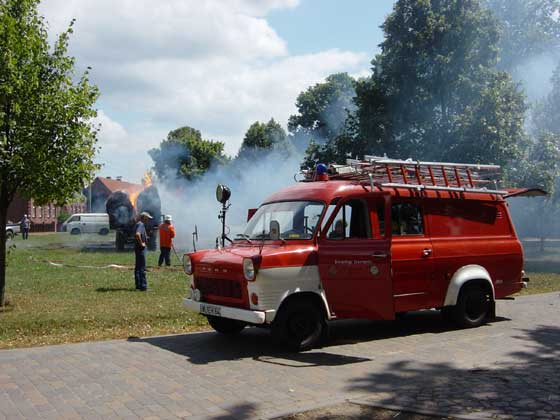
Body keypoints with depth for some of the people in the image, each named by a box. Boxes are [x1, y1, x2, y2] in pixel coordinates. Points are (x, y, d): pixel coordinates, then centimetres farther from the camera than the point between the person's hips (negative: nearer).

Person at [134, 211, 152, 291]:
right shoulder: (141, 224, -16)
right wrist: (141, 243, -23)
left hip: (138, 248, 11)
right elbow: (137, 234, -34)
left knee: (138, 267, 13)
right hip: (141, 248, -11)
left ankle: (138, 285, 19)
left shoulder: (139, 224, 16)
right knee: (142, 267, -8)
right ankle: (143, 286, -7)